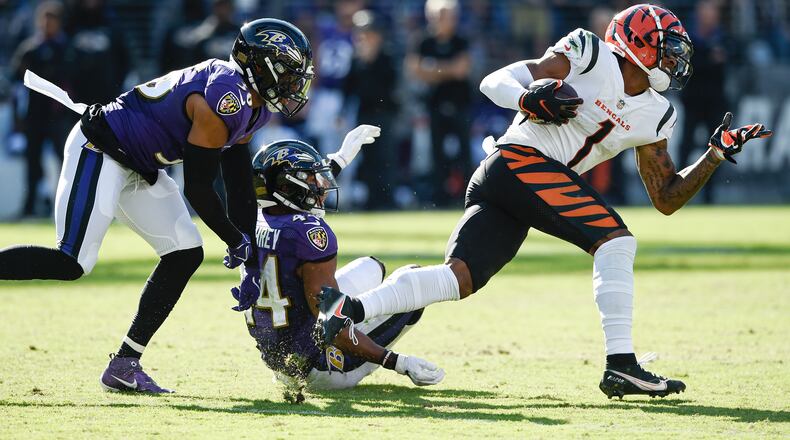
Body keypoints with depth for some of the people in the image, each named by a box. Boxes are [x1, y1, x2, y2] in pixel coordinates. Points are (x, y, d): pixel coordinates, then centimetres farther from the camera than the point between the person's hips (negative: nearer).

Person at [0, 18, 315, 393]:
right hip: (99, 150, -11)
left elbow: (239, 181, 13)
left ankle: (124, 366, 8)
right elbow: (198, 187, -20)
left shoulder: (254, 106, 7)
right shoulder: (226, 101, -25)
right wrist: (237, 242, -5)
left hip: (140, 170, 11)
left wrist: (251, 259, 12)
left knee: (186, 254, 4)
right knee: (72, 263, -20)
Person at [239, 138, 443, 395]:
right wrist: (397, 362, -24)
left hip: (275, 358, 7)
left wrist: (342, 158, 36)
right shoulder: (311, 233, -26)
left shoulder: (256, 222, -1)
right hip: (316, 371, -7)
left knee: (371, 269, 26)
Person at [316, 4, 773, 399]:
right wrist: (528, 101, -22)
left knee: (460, 277, -5)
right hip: (522, 158, -8)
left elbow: (667, 198, 22)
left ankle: (351, 308, -12)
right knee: (615, 239, -14)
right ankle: (621, 365, -19)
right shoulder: (589, 56, -1)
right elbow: (496, 82, -1)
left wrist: (717, 154, 15)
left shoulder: (652, 117, 20)